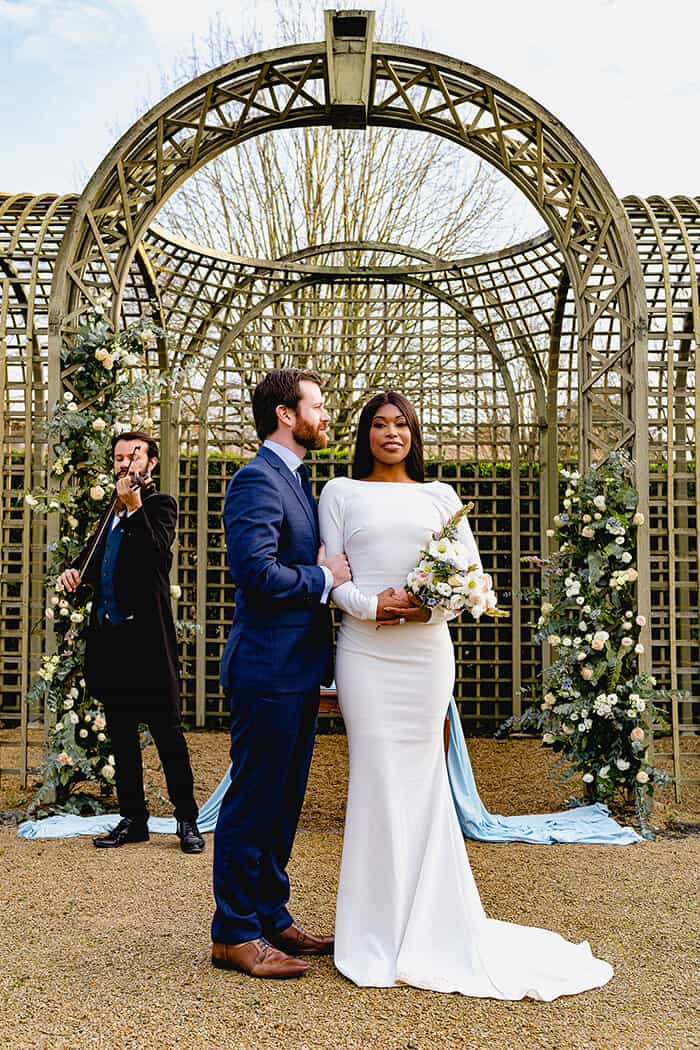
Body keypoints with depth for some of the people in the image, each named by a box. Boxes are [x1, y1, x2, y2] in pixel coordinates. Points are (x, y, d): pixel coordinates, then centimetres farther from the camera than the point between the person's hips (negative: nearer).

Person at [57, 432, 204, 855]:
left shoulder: (160, 504, -3)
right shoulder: (111, 511, 17)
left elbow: (157, 555, -19)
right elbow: (95, 557, 28)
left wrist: (133, 508, -25)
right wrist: (75, 569, 7)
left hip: (146, 635, -7)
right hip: (110, 634, 7)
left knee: (167, 729, 0)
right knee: (121, 734, 12)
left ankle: (187, 820, 10)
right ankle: (133, 819, 22)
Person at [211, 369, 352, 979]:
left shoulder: (296, 478, 17)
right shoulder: (257, 479, -14)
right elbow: (256, 572, -25)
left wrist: (331, 568, 4)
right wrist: (325, 577, -13)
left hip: (298, 668, 10)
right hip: (269, 670, -10)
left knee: (282, 802, 16)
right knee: (253, 801, 1)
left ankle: (272, 920, 29)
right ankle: (235, 934, 14)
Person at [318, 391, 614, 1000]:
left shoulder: (439, 495, 13)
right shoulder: (342, 492, 9)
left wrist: (435, 606, -9)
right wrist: (369, 604, -14)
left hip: (426, 649, 1)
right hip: (366, 651, -1)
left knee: (422, 778, 5)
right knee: (378, 779, -1)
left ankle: (427, 930, 19)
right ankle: (379, 933, 12)